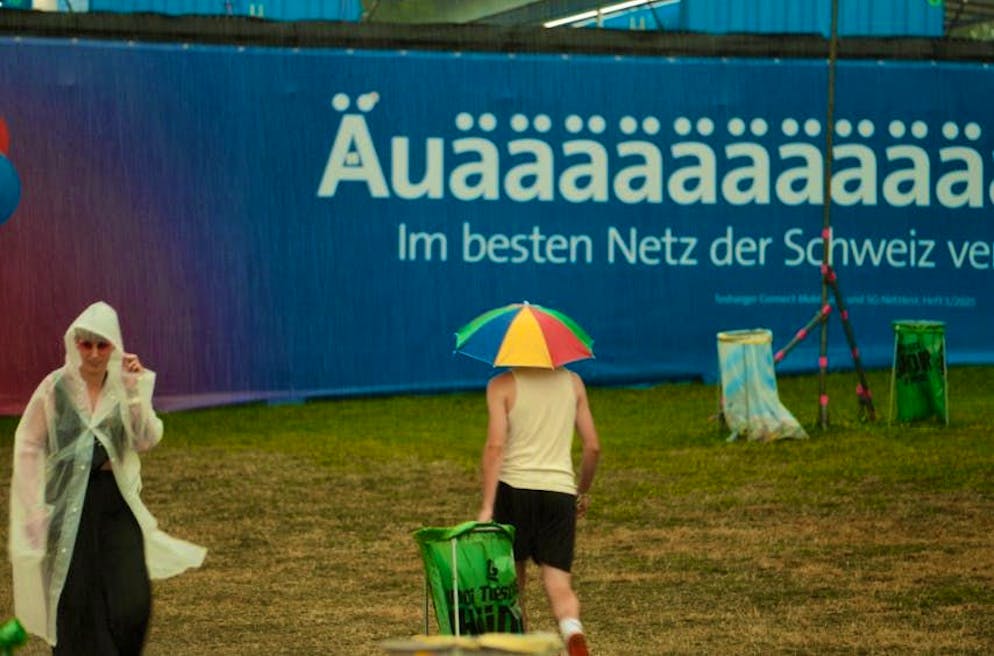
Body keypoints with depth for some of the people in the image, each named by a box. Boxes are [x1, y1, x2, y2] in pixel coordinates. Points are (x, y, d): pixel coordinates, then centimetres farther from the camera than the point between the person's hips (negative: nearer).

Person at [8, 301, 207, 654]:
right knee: (78, 602, 0)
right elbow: (28, 446, -1)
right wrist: (35, 506, -7)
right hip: (71, 502, -2)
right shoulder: (56, 387, -3)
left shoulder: (126, 386, 4)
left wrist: (138, 389, -14)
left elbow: (148, 439, -7)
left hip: (117, 500, 2)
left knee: (132, 596, -6)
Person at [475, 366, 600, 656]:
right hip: (560, 490, 2)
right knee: (558, 585, -3)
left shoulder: (502, 385, -1)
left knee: (512, 584, 13)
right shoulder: (572, 382, 10)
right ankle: (573, 631, -33)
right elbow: (593, 446, 11)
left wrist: (487, 506, -14)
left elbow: (495, 446, -11)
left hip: (515, 488, -2)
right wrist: (583, 491, 26)